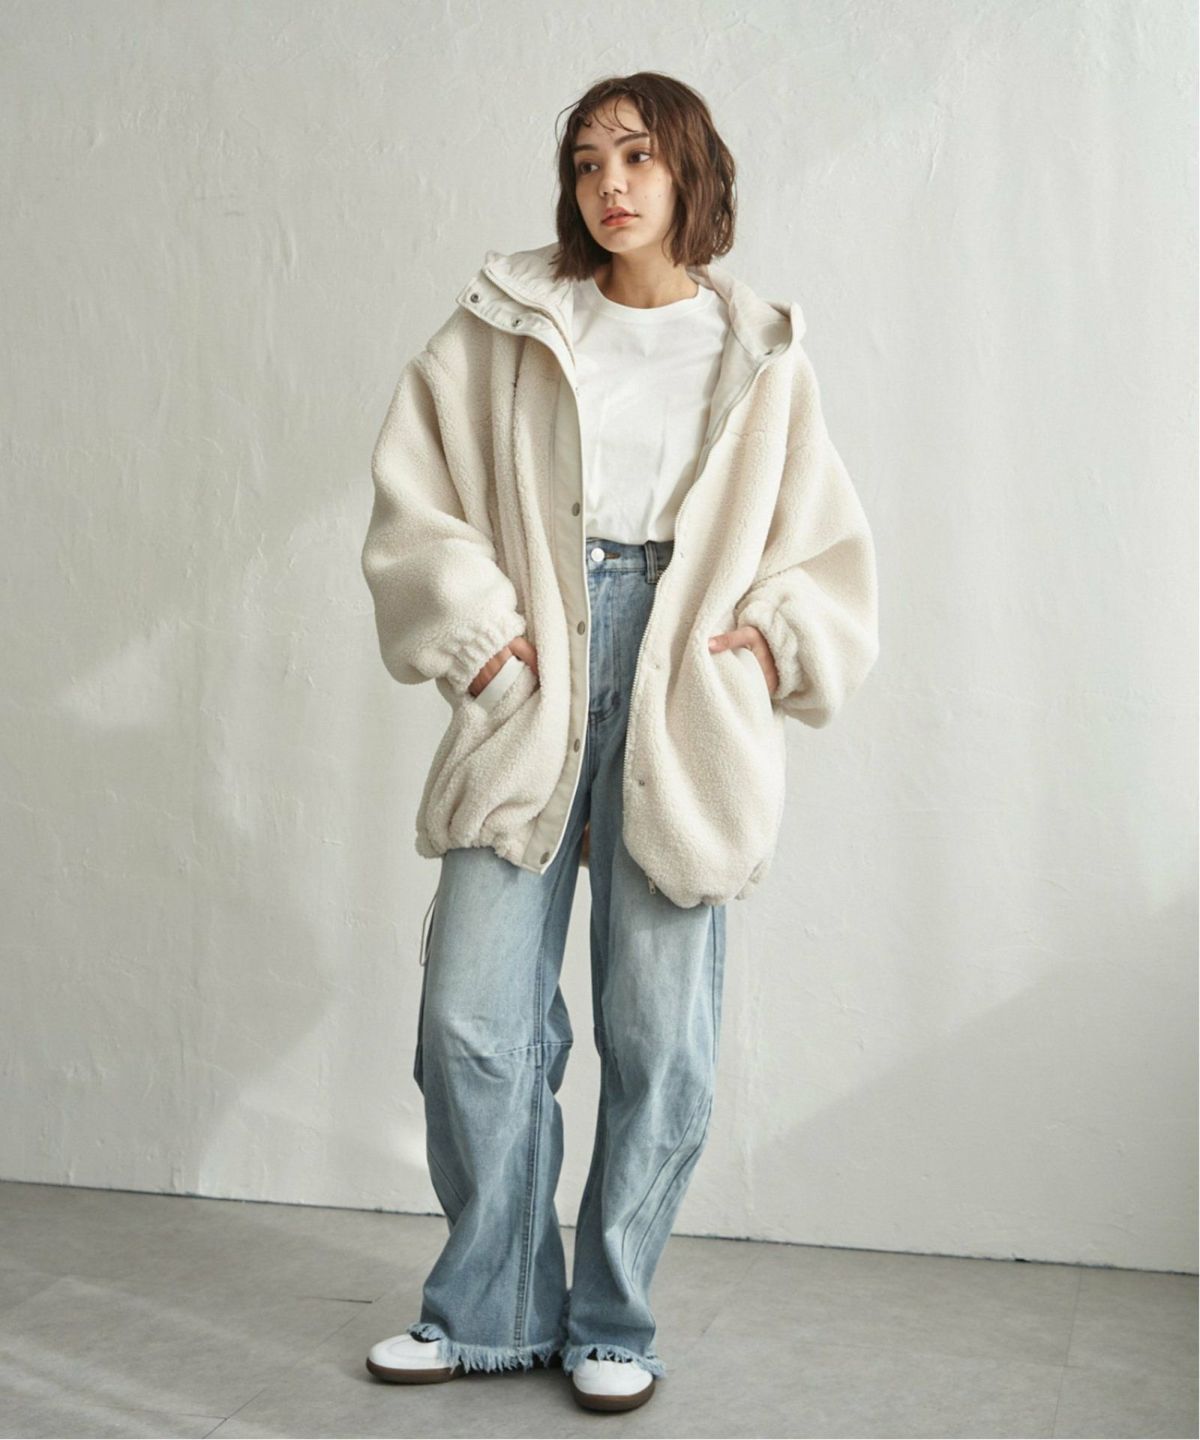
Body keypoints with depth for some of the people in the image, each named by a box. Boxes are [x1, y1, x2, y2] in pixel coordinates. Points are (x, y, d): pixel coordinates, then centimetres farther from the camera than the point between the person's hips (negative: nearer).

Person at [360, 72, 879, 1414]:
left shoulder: (761, 358, 11)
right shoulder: (502, 330, 9)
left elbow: (832, 549, 15)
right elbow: (414, 496, 6)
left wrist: (775, 637, -2)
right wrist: (474, 630, -6)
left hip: (682, 721, 0)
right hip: (528, 699, 0)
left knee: (661, 1043, 2)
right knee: (473, 1025, -3)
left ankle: (610, 1322, 21)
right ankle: (492, 1308, 18)